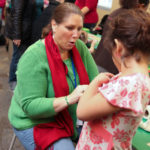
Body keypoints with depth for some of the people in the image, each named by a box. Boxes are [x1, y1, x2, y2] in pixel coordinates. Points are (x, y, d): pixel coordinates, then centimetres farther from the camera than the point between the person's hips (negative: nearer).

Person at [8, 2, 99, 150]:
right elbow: (30, 106, -25)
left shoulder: (79, 47, -5)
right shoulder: (34, 56, -22)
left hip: (73, 117, 6)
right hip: (35, 123, -5)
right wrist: (69, 99, -36)